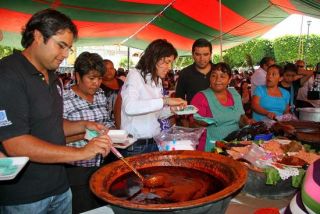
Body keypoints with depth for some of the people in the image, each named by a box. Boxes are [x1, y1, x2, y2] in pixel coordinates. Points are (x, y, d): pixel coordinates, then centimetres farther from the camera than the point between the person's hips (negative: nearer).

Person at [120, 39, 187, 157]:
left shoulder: (158, 81, 12)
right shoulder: (135, 75, -10)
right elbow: (129, 107, -28)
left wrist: (172, 109, -5)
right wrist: (165, 101, -29)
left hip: (154, 142, 7)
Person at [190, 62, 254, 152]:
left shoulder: (235, 94, 12)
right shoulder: (201, 97, -4)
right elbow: (193, 124, -4)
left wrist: (247, 121, 5)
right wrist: (201, 122, -23)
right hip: (211, 148, -5)